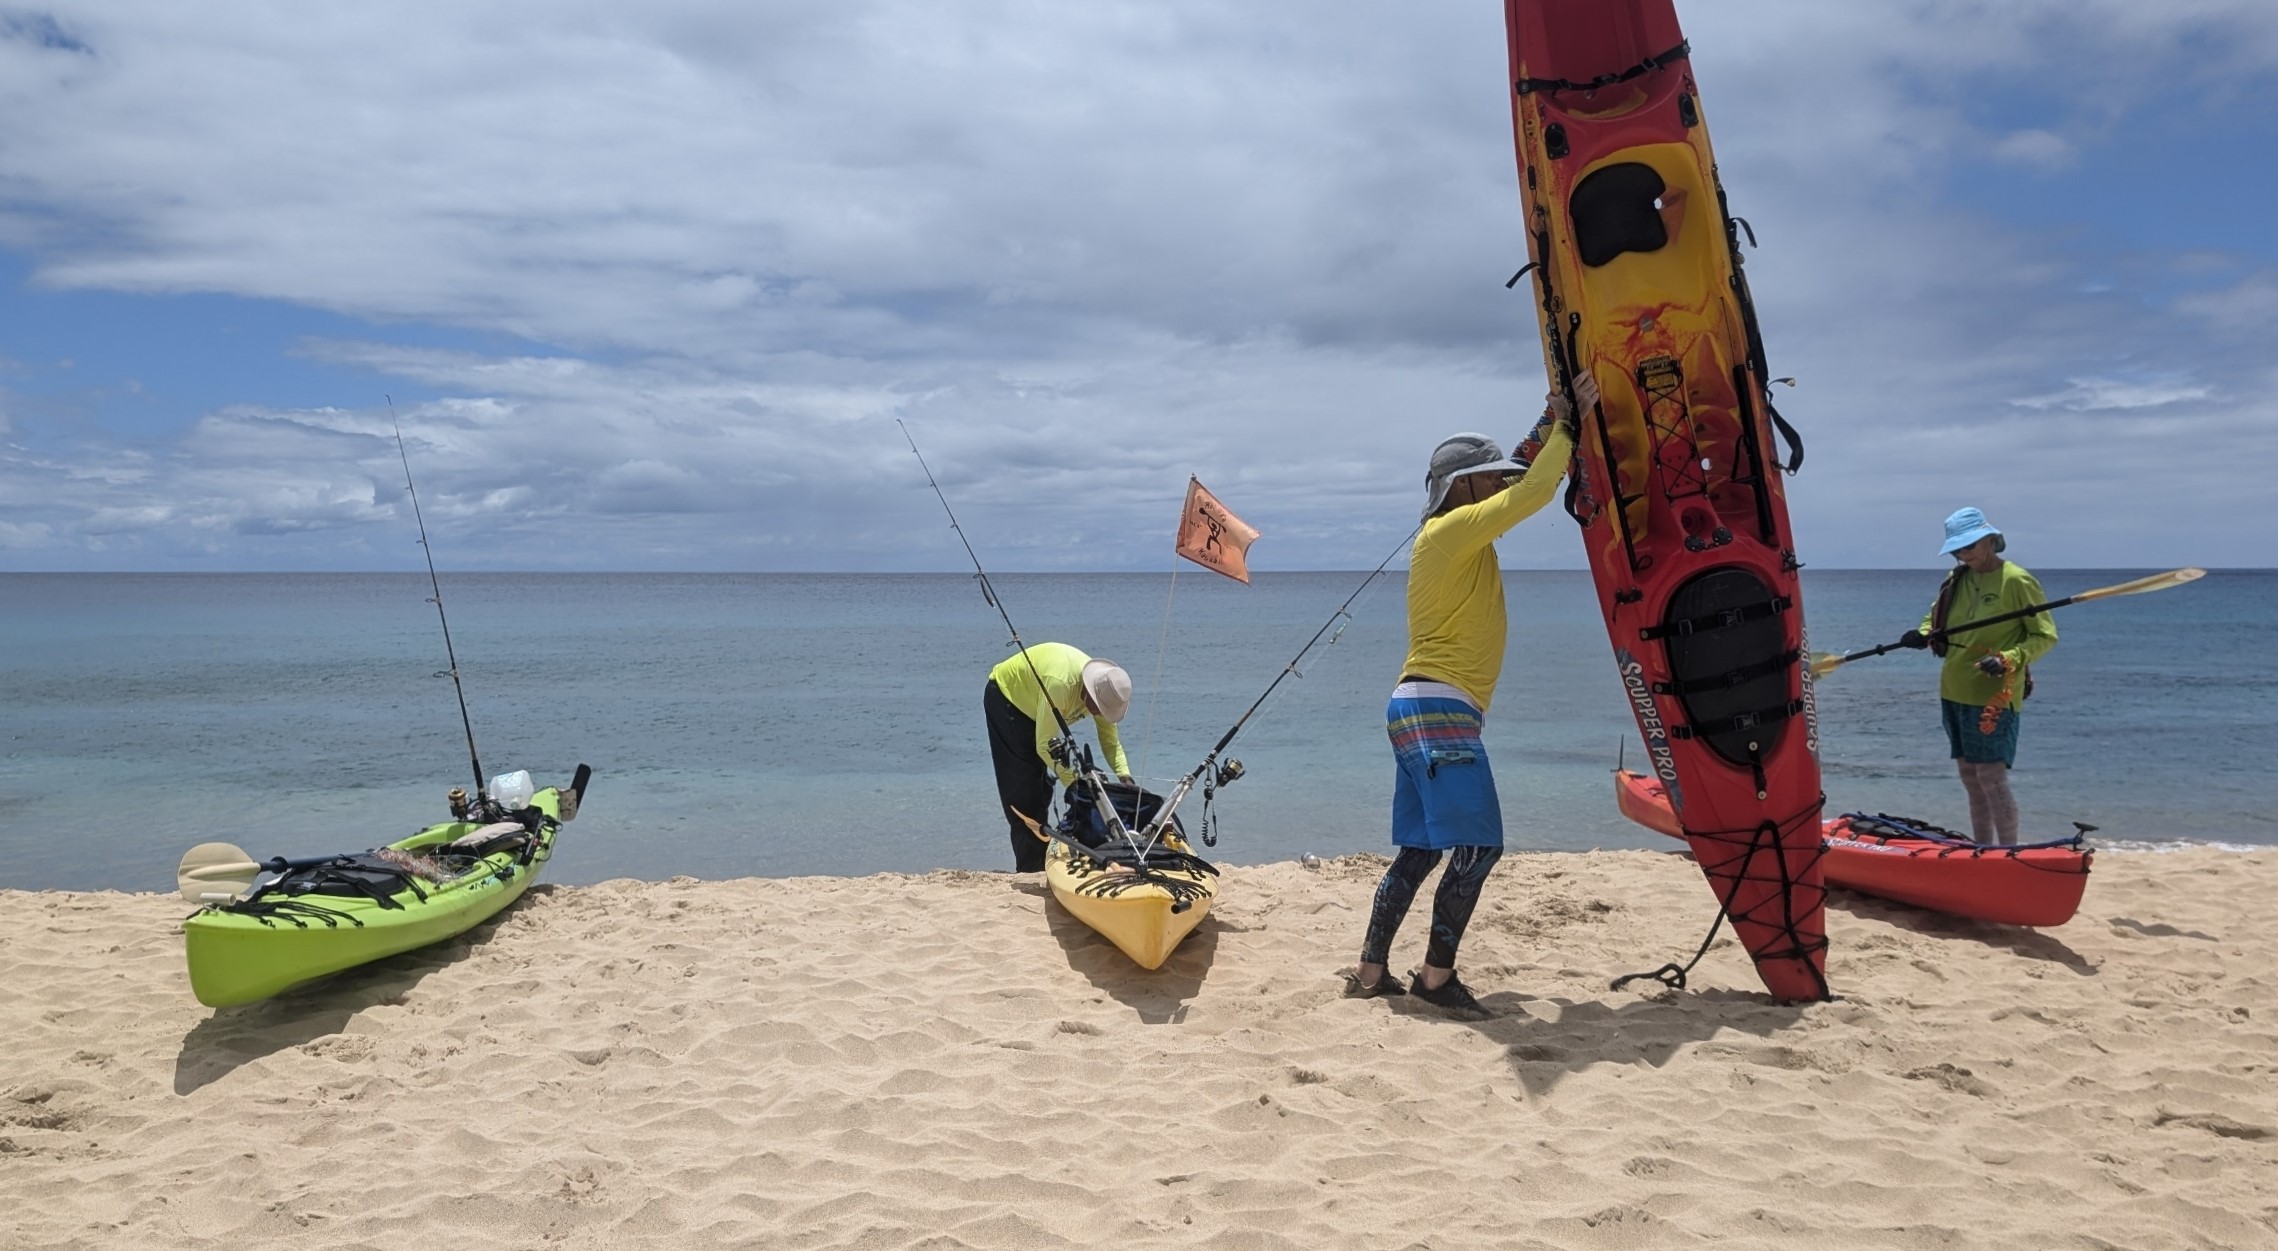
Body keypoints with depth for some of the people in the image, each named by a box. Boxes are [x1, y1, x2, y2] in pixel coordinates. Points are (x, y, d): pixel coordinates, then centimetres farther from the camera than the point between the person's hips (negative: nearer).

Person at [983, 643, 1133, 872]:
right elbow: (1045, 746, -38)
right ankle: (1030, 870, -10)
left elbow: (1110, 740, -13)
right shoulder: (1060, 684, -43)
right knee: (1023, 792, -12)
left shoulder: (1103, 689, -21)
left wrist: (1124, 775, -28)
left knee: (1041, 787, 10)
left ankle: (1038, 864, 19)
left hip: (1030, 703, 8)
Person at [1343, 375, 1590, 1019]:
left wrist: (1547, 429, 20)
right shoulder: (1455, 528, -7)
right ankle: (1436, 977, -2)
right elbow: (1535, 492, -15)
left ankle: (1370, 973, 13)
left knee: (1420, 850, 10)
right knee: (1479, 846, -8)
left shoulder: (1451, 537, 20)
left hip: (1418, 709, 10)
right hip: (1441, 709, -10)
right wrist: (1567, 426, -2)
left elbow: (1516, 483, 31)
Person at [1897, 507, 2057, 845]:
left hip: (1992, 696, -7)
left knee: (1991, 777, -9)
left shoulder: (2016, 581, -11)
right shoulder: (1956, 579, 8)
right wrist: (1923, 634, -1)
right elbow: (1937, 616, 22)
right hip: (1954, 691, 7)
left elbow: (2045, 636, -9)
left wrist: (2008, 660, -25)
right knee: (1970, 778, 13)